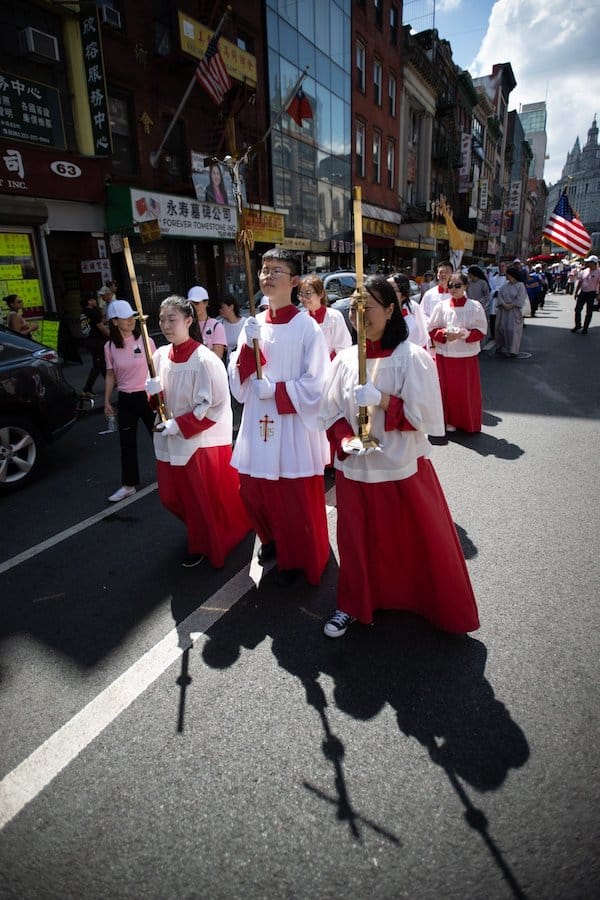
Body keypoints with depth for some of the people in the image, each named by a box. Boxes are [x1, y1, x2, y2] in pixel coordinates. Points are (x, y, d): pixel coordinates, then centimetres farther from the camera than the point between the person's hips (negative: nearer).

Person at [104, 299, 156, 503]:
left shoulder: (145, 340, -5)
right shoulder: (110, 346, 0)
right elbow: (110, 375, 7)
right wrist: (107, 401, 6)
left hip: (147, 396, -2)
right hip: (125, 400, 2)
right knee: (127, 444, 9)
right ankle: (129, 484, 23)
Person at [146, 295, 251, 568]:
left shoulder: (204, 360, -19)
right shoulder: (160, 356, 3)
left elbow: (215, 406, -18)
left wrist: (179, 425, -19)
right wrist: (153, 392, -10)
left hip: (202, 441, -7)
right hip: (171, 440, 7)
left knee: (205, 500, 7)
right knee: (171, 496, 17)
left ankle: (203, 546, 33)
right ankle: (201, 536, 45)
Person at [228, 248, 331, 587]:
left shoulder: (307, 327, -10)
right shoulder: (253, 325, 6)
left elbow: (316, 386, -12)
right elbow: (238, 381, 3)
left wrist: (274, 389, -14)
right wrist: (249, 346, -11)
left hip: (295, 428, -5)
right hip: (258, 425, 6)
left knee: (297, 501, 6)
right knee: (254, 491, 16)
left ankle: (298, 559, 30)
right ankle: (273, 540, 44)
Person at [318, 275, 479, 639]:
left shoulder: (413, 357, -10)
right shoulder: (345, 359, 1)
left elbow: (424, 416, -13)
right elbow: (331, 412, 4)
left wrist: (381, 400, -24)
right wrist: (347, 441, -14)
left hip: (403, 468, -3)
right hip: (355, 468, 3)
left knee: (419, 541, 10)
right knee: (358, 540, 15)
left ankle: (446, 610, 34)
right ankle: (353, 605, 36)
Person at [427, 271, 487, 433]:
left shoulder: (475, 306, -2)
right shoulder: (441, 306, 1)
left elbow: (481, 331, -2)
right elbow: (432, 330, 3)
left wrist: (465, 334, -20)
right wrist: (445, 334, -16)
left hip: (467, 355, -1)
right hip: (444, 355, 1)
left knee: (467, 390, 3)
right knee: (447, 388, 4)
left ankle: (468, 422, 18)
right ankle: (450, 420, 19)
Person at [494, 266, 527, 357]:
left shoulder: (520, 285, -5)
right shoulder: (505, 284, 8)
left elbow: (520, 299, -9)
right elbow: (500, 295, 1)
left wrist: (511, 305, -16)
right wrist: (504, 304, -13)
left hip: (514, 311, -5)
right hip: (503, 310, 5)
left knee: (512, 330, -6)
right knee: (501, 328, 6)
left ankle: (511, 350, 1)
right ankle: (501, 348, 18)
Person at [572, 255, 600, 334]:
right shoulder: (584, 271, 6)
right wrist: (575, 292, 9)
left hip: (592, 293, -4)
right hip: (582, 292, 4)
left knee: (589, 312, 4)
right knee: (577, 309, 3)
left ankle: (585, 328, 13)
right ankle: (578, 325, 18)